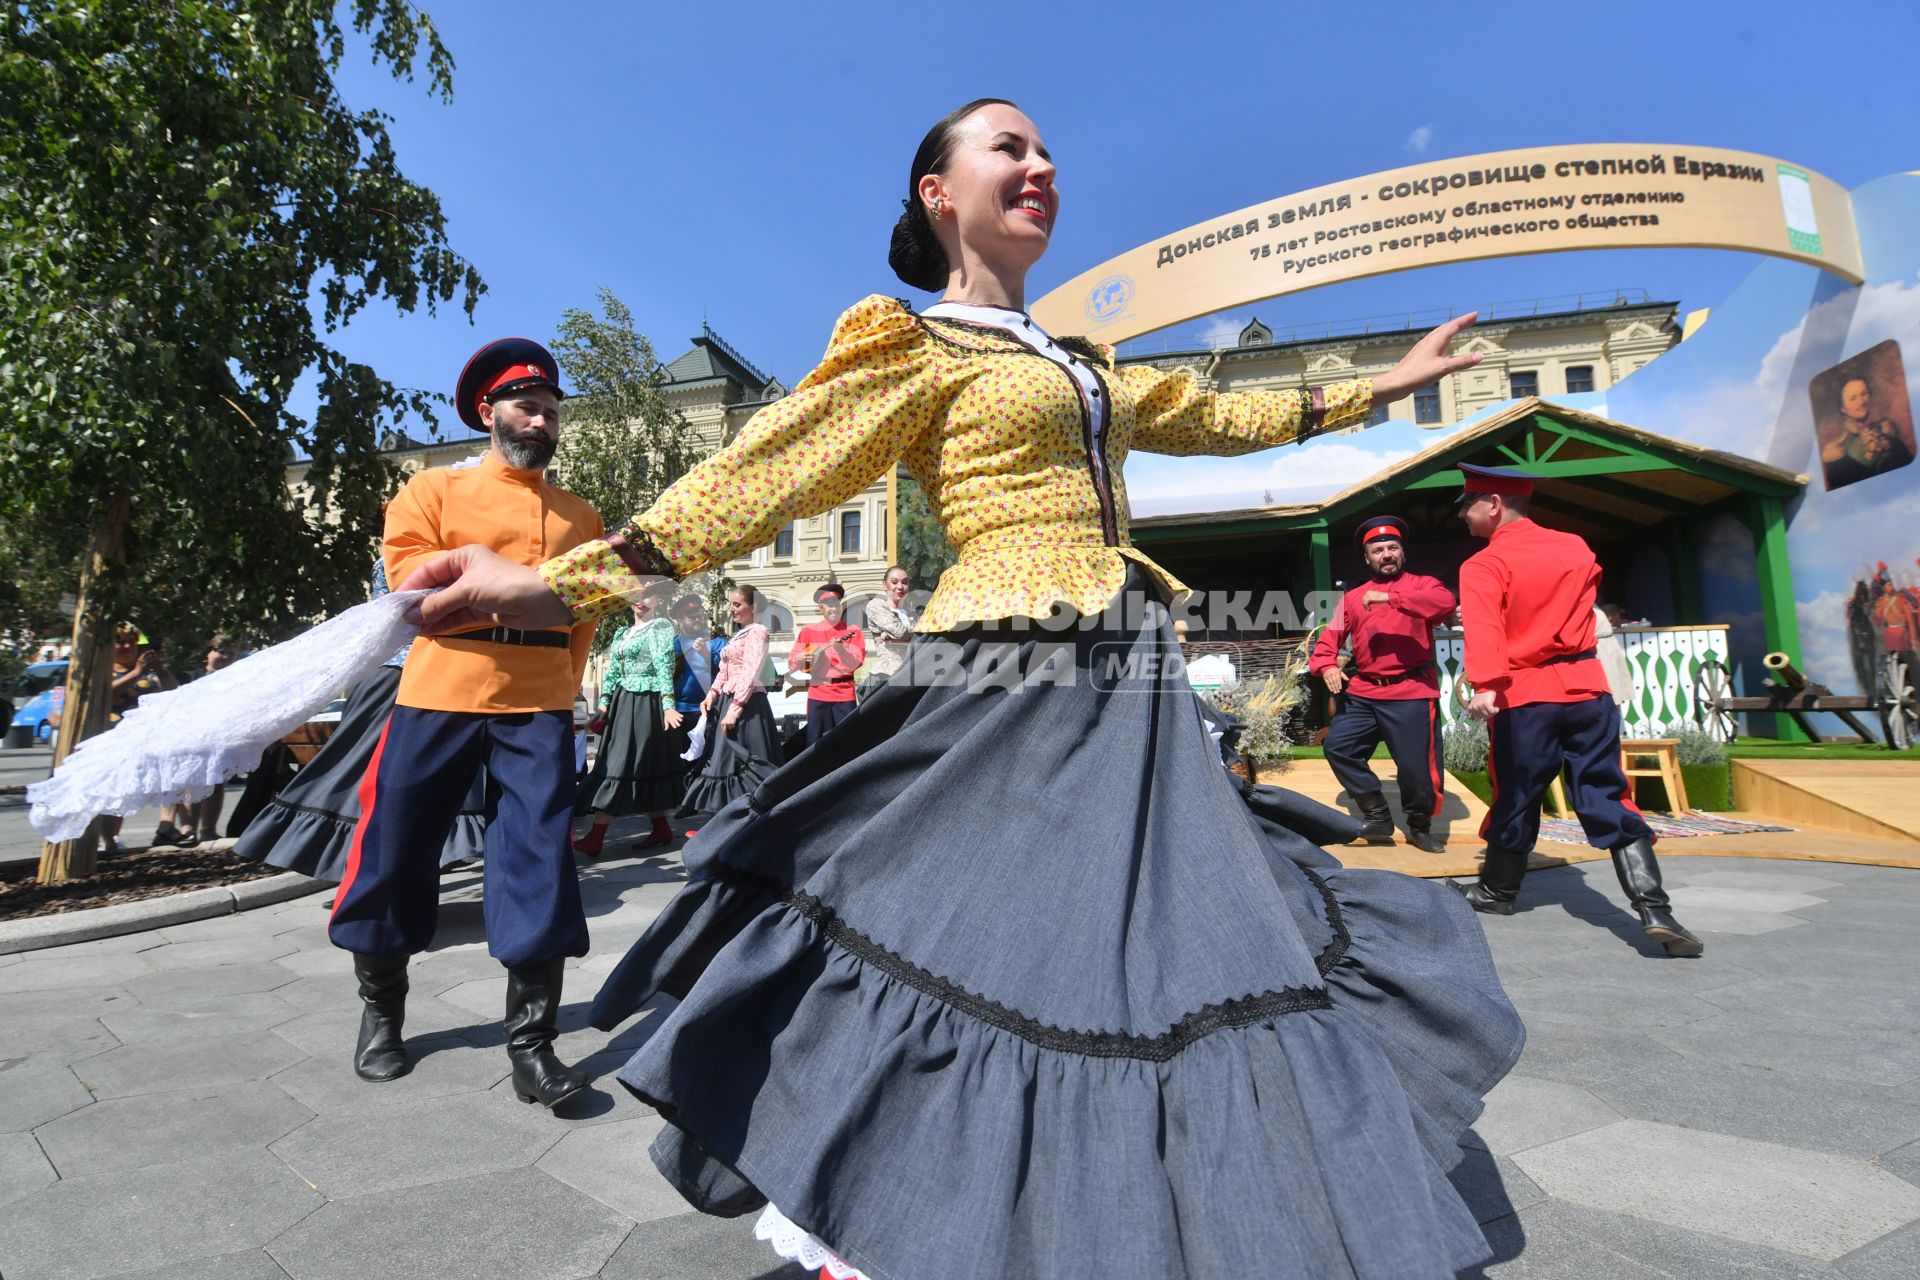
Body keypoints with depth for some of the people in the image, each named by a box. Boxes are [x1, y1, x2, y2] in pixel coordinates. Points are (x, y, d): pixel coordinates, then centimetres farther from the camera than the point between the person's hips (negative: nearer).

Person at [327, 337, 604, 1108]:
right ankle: (380, 1012, 32)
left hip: (538, 704, 1)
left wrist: (563, 686, 2)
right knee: (396, 852, 8)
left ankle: (531, 1045, 4)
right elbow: (411, 574, -5)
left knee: (540, 863, -5)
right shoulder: (435, 490, 10)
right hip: (438, 696, 0)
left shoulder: (581, 517, 15)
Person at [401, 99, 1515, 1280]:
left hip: (1136, 701, 8)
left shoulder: (1086, 368, 23)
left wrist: (1376, 389, 38)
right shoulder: (915, 342, 0)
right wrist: (569, 583, -18)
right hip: (1011, 693, -8)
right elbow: (765, 469, -9)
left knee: (1160, 967, 13)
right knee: (962, 966, -1)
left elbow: (1218, 416, 31)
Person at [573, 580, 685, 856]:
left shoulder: (661, 626, -3)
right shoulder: (622, 634, 19)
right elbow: (612, 673, 19)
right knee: (646, 768, 9)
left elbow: (664, 665, -13)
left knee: (621, 766, -9)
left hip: (646, 704, -7)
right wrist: (604, 705, 10)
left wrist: (668, 704, -21)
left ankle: (595, 838, -11)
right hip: (622, 703, 7)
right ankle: (661, 829, 17)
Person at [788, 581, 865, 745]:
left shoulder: (852, 631, 3)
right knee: (816, 742, 2)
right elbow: (791, 663, 8)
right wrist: (799, 659, -14)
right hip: (817, 694, 1)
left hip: (844, 694, -1)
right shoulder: (808, 631, 7)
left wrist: (841, 650, -27)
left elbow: (855, 664, -10)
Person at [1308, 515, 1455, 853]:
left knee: (1417, 765, -3)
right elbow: (1330, 636, 13)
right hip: (1362, 693, 4)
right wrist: (1326, 665, -8)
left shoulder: (1421, 584, 4)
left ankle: (1420, 827, 25)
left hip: (1411, 693, -4)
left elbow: (1446, 602, -18)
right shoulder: (1353, 597, 15)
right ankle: (1378, 816, 11)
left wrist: (1390, 597, -24)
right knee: (1337, 747, -4)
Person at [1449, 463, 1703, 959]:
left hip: (1523, 698, -4)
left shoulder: (1483, 566, -8)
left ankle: (1498, 893, 26)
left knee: (1516, 799, 10)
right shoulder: (1577, 549, 10)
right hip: (1588, 688, 4)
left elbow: (1483, 630, -26)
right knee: (1608, 800, 6)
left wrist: (1485, 684, -38)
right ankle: (1655, 910, -3)